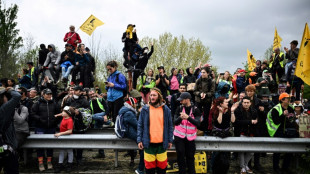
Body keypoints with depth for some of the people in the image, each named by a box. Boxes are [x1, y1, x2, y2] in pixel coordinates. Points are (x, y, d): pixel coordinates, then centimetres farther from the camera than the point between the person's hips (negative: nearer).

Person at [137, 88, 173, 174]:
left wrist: (170, 140, 4)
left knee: (162, 166, 10)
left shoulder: (165, 109, 3)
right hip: (149, 143, 0)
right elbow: (140, 125, 2)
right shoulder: (145, 109, 1)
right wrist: (139, 140, -4)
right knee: (149, 166, 8)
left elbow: (170, 126, 7)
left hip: (162, 143, 1)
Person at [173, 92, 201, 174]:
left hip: (190, 137, -1)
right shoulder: (179, 108, 0)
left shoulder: (195, 110, -4)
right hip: (179, 136, 1)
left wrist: (188, 117, -30)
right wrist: (180, 117, -27)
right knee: (180, 155, -4)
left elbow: (198, 123, -15)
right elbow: (175, 122, -5)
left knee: (190, 156, 4)